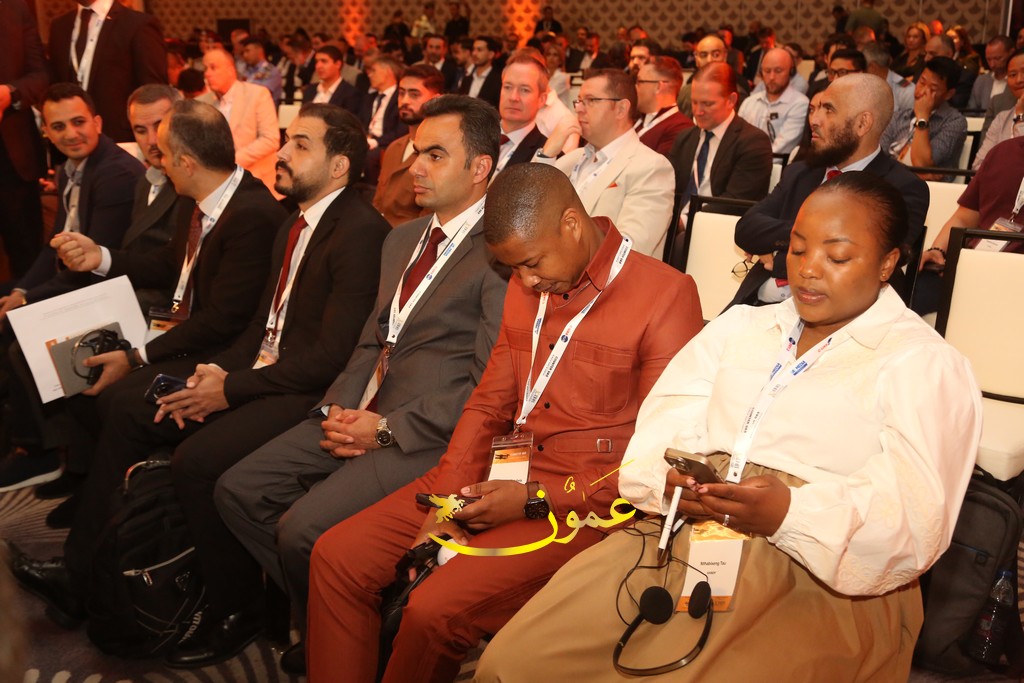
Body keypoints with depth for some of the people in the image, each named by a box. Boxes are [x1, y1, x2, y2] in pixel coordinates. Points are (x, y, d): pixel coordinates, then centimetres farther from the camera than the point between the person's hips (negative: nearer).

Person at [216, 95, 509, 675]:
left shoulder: (500, 252, -12)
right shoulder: (403, 238, 18)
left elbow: (489, 385, -17)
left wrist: (388, 428, -14)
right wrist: (341, 408, 2)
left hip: (426, 433, -9)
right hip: (362, 414, 9)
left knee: (302, 530, -21)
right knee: (239, 491, 1)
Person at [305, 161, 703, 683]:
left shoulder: (665, 296, -10)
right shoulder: (526, 290, 11)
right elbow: (488, 405, 13)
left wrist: (537, 500, -15)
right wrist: (447, 503, -2)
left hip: (583, 501, -7)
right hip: (503, 479, 7)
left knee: (435, 609, -23)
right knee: (336, 556, -3)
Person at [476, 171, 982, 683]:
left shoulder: (925, 364, 2)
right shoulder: (739, 326, 19)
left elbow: (916, 525, -9)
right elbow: (659, 429, 9)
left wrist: (790, 514, -25)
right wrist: (672, 478, -14)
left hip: (821, 579, -3)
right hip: (681, 531, 4)